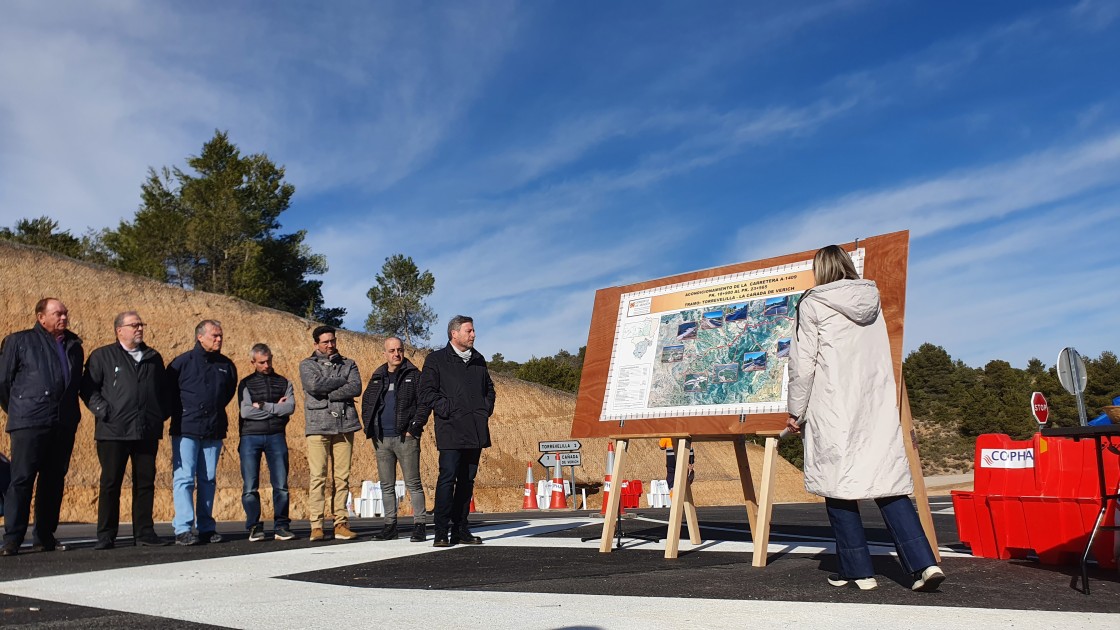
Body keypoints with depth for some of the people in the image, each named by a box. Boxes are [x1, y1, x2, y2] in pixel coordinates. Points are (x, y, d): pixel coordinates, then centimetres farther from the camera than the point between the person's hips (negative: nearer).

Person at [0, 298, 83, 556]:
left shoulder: (73, 345, 17)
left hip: (64, 425, 5)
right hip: (29, 423, -5)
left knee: (54, 480, 8)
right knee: (22, 479, -6)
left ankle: (45, 537, 16)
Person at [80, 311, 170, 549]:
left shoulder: (153, 357, 17)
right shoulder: (102, 356, 6)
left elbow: (163, 388, 21)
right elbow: (88, 388, 0)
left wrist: (163, 413, 10)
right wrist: (103, 411, -9)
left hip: (147, 431, 4)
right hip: (114, 431, -3)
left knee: (146, 482, 5)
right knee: (110, 483, 1)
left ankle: (144, 531, 12)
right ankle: (106, 535, 9)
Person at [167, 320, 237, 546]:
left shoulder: (226, 365, 9)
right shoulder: (183, 362, -4)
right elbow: (168, 390, 1)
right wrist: (181, 414, 3)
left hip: (214, 432, 4)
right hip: (186, 431, -4)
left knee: (208, 480, 9)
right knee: (184, 479, -6)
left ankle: (206, 528, 15)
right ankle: (183, 529, -4)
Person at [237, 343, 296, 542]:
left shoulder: (284, 383, 13)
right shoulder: (246, 384, 10)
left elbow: (290, 407, -4)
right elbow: (245, 411, -6)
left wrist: (263, 406, -7)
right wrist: (275, 407, -5)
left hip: (276, 437, 1)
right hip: (250, 438, 0)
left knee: (281, 485, -2)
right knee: (250, 487, -2)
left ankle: (281, 526, 6)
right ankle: (254, 527, 8)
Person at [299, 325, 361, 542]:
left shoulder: (349, 364, 17)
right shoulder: (307, 365, 12)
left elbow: (356, 388, -1)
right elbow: (314, 385, -9)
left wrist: (328, 394, -7)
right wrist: (342, 381, -1)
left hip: (344, 425, 2)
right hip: (318, 426, -2)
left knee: (343, 477, 0)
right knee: (317, 477, -7)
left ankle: (341, 523, 5)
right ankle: (316, 526, -3)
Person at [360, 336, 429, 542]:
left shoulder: (414, 375, 1)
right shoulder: (377, 378, 14)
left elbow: (424, 403, -5)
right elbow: (366, 404, 19)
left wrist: (413, 428, -12)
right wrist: (370, 429, 7)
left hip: (405, 438, -5)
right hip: (382, 440, 5)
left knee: (413, 483, -3)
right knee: (386, 485, 9)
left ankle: (419, 524, 1)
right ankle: (390, 525, 17)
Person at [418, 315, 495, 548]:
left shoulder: (478, 360, 18)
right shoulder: (436, 360, 0)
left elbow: (489, 387, 28)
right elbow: (426, 392, -6)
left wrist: (487, 408, 13)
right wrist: (447, 409, -14)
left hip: (476, 430, 6)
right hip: (451, 431, -6)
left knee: (467, 480, 9)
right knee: (447, 478, -10)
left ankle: (460, 530, 16)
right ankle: (441, 533, -5)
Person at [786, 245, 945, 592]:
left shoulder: (813, 304, -2)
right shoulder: (872, 299, 15)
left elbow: (803, 363, -5)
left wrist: (796, 411, 1)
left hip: (835, 408, -5)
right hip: (879, 406, 5)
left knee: (838, 482, 2)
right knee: (888, 481, 5)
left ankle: (857, 569, 4)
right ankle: (924, 563, -4)